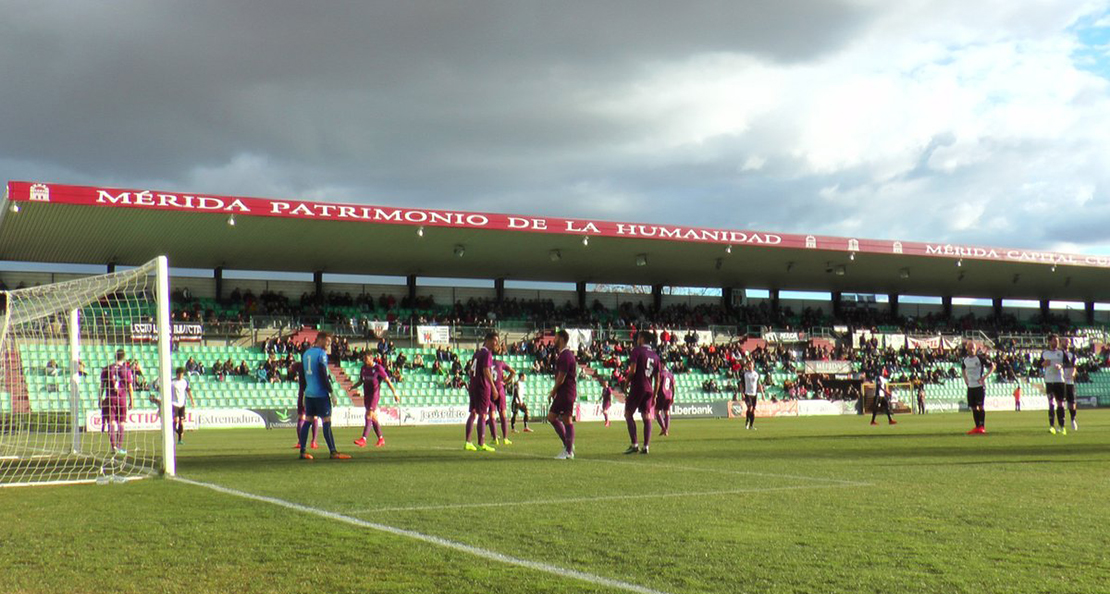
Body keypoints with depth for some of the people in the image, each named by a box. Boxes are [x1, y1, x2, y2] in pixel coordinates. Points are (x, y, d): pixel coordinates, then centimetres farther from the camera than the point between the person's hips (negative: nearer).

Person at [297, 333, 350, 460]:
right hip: (320, 394, -8)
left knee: (308, 421, 9)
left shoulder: (306, 353, 13)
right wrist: (332, 393, -12)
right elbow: (323, 376, -15)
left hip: (309, 393, 8)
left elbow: (302, 374, 17)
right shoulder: (321, 354, -11)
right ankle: (333, 453, -8)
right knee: (326, 421, -7)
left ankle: (302, 452, 7)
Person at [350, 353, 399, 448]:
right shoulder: (363, 368, 10)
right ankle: (381, 439, 20)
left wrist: (395, 393, -8)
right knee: (373, 418, 10)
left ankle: (363, 439, -23)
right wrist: (353, 387, 1)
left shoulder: (378, 368, -8)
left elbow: (388, 381, -5)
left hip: (374, 394, -7)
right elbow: (361, 381, 20)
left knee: (369, 416, -16)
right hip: (366, 394, 7)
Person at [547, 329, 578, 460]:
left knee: (567, 420, -5)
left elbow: (561, 378, -17)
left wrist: (552, 393, -8)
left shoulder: (565, 356, -16)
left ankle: (569, 451, -1)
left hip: (567, 392, -10)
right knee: (551, 417, 12)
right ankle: (568, 444, 16)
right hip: (562, 393, 10)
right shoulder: (563, 354, 16)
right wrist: (554, 392, 18)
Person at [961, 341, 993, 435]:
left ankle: (982, 426, -4)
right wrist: (965, 378, 14)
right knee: (973, 407, 6)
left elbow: (992, 367, -4)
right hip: (970, 386, 6)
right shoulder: (965, 359, 10)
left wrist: (984, 377, -12)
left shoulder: (980, 358, -8)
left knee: (980, 406, -8)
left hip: (980, 385, -6)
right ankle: (977, 427, 12)